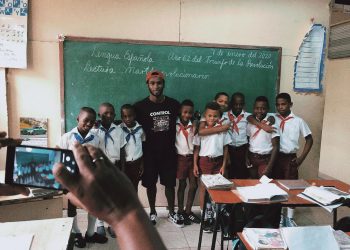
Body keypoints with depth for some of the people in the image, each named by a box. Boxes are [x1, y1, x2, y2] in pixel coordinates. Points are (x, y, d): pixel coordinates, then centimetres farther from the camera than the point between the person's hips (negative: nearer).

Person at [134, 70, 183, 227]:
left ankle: (171, 213, 30)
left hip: (169, 153, 2)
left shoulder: (174, 104, -2)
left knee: (170, 183, 11)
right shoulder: (140, 106, -8)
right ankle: (153, 212, 31)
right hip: (149, 154, -1)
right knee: (151, 184, 11)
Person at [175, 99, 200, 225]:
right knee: (182, 185, 6)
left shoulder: (194, 126, 4)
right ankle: (180, 211, 20)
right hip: (181, 158, -3)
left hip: (192, 157, 4)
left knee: (194, 185, 6)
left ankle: (188, 211, 21)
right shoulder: (175, 126, -7)